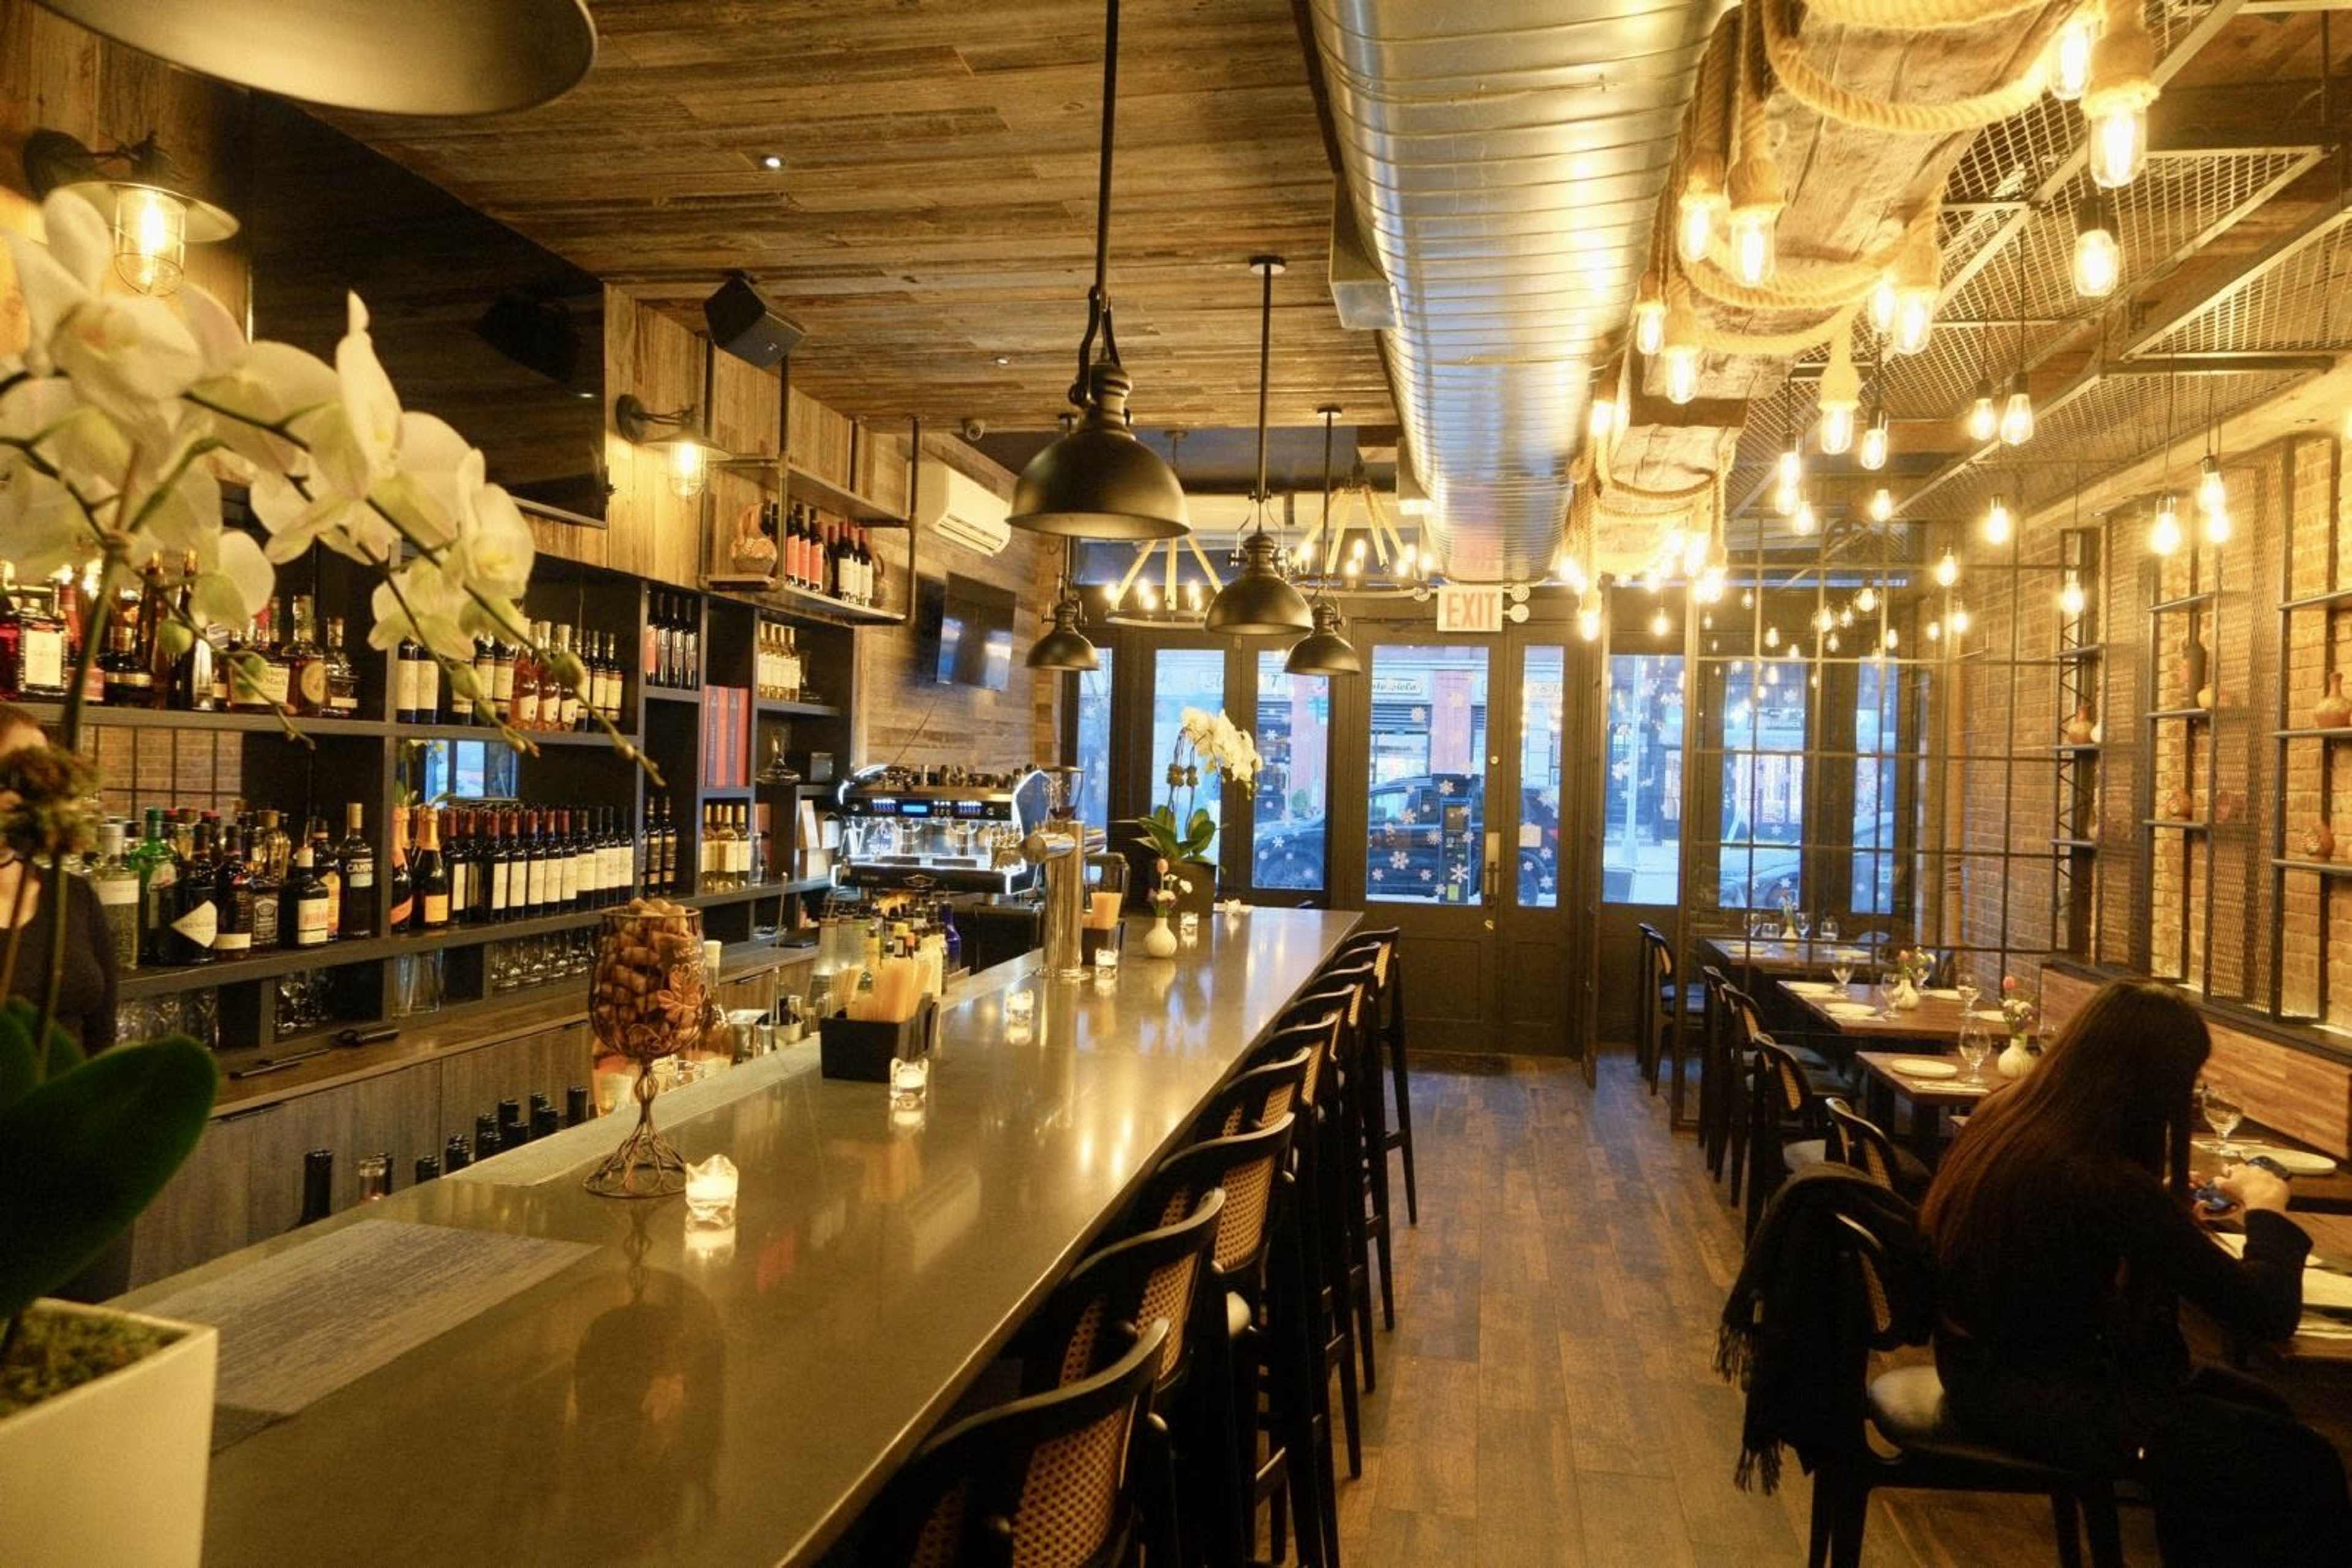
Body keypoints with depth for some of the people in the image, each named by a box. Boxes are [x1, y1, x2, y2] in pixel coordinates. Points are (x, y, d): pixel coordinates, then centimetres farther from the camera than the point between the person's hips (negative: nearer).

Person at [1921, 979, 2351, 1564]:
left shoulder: (2003, 1115, -4)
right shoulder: (2107, 1184, -29)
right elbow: (2269, 1311, -18)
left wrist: (2169, 1216, 15)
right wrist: (2267, 1209, -2)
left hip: (1993, 1354, 9)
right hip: (2029, 1394, -9)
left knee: (2257, 1410, 20)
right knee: (2301, 1464, -2)